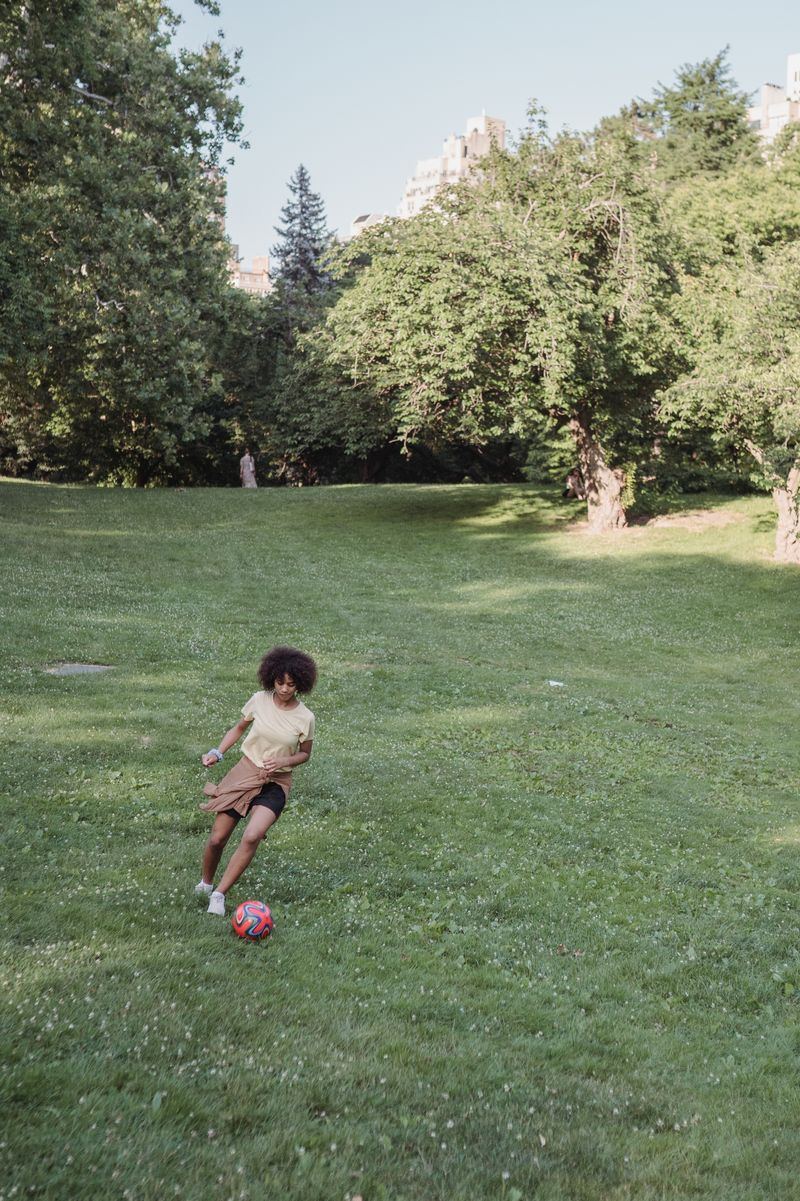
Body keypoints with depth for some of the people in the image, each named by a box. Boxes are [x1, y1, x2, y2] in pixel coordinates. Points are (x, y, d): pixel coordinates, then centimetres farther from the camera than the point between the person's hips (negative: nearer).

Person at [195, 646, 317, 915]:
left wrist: (282, 761, -14)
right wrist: (217, 753, -1)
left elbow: (304, 754, 5)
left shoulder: (305, 718, -9)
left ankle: (219, 894, -11)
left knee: (252, 837, -25)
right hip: (244, 772, 2)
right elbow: (239, 728, 12)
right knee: (217, 839, 1)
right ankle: (205, 884, 31)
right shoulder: (259, 700, -6)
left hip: (276, 783, -2)